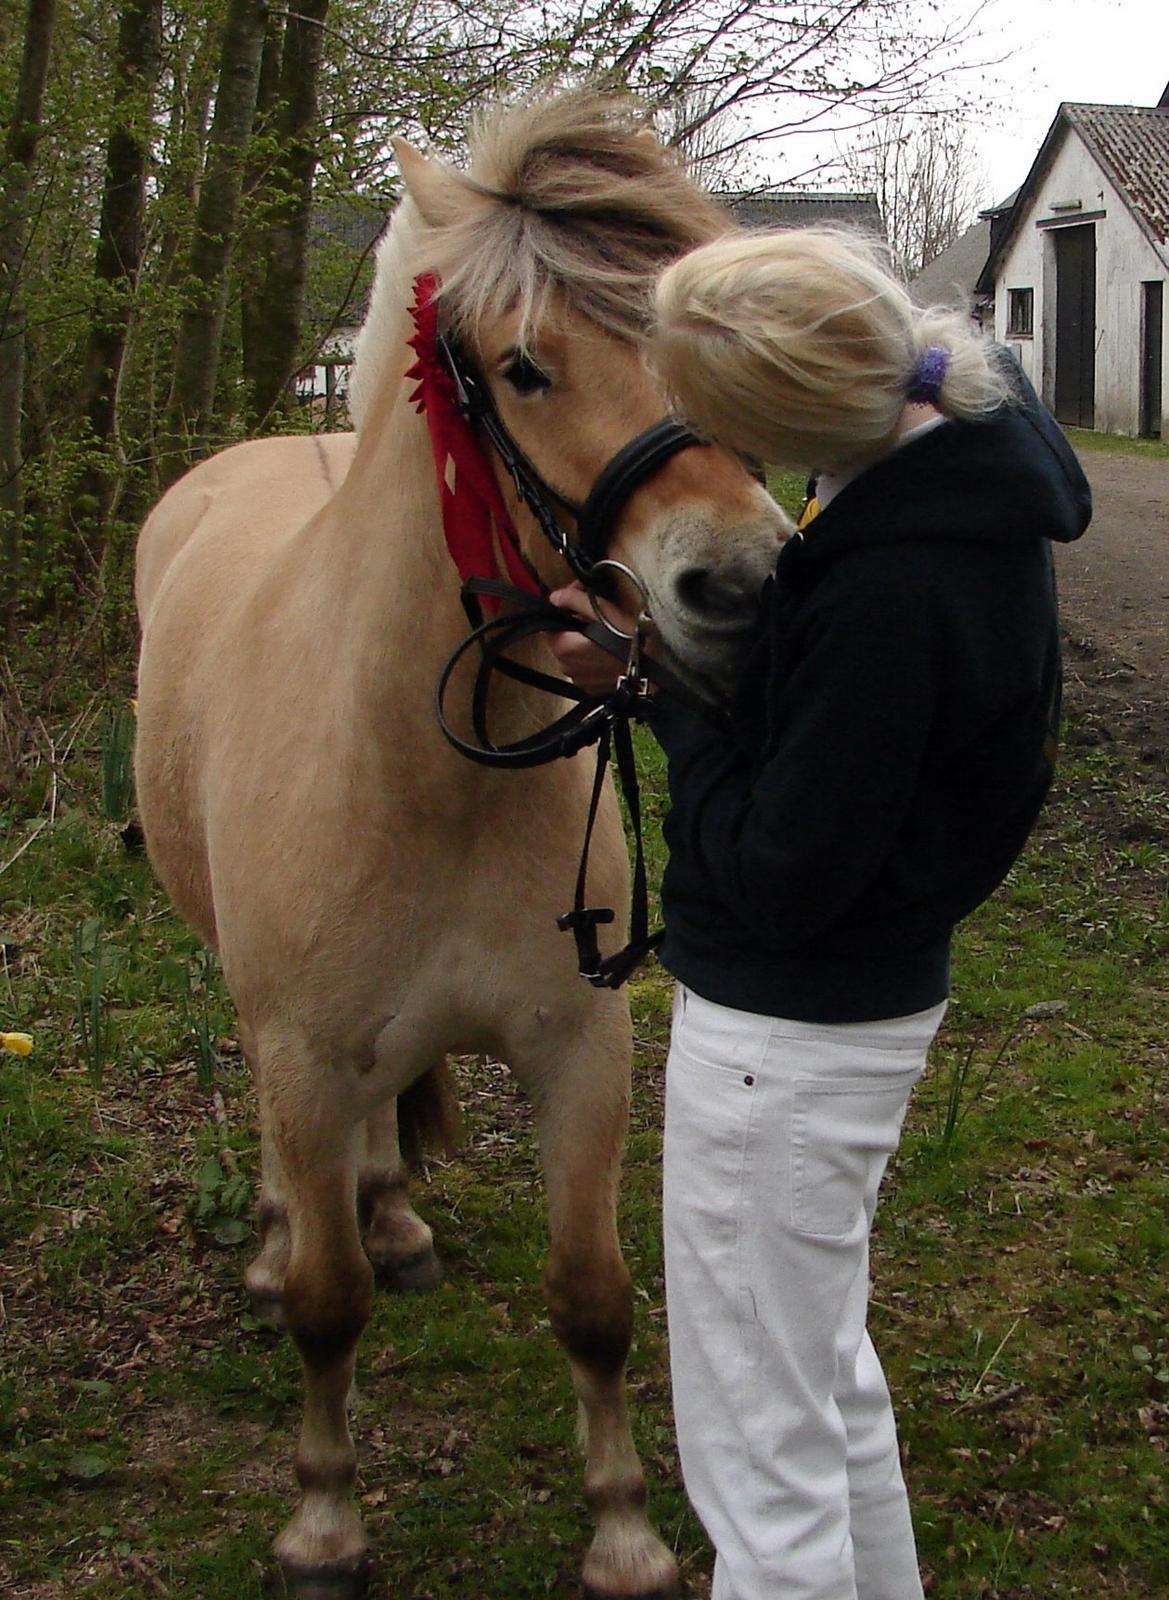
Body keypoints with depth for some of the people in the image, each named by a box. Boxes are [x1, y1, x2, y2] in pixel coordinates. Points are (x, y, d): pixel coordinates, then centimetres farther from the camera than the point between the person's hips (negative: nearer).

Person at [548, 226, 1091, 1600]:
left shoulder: (891, 597, -34)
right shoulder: (968, 451, -4)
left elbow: (777, 876, -25)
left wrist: (663, 688, -15)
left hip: (785, 1035, -10)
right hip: (866, 994, 10)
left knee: (763, 1459, 7)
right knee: (827, 1375, 30)